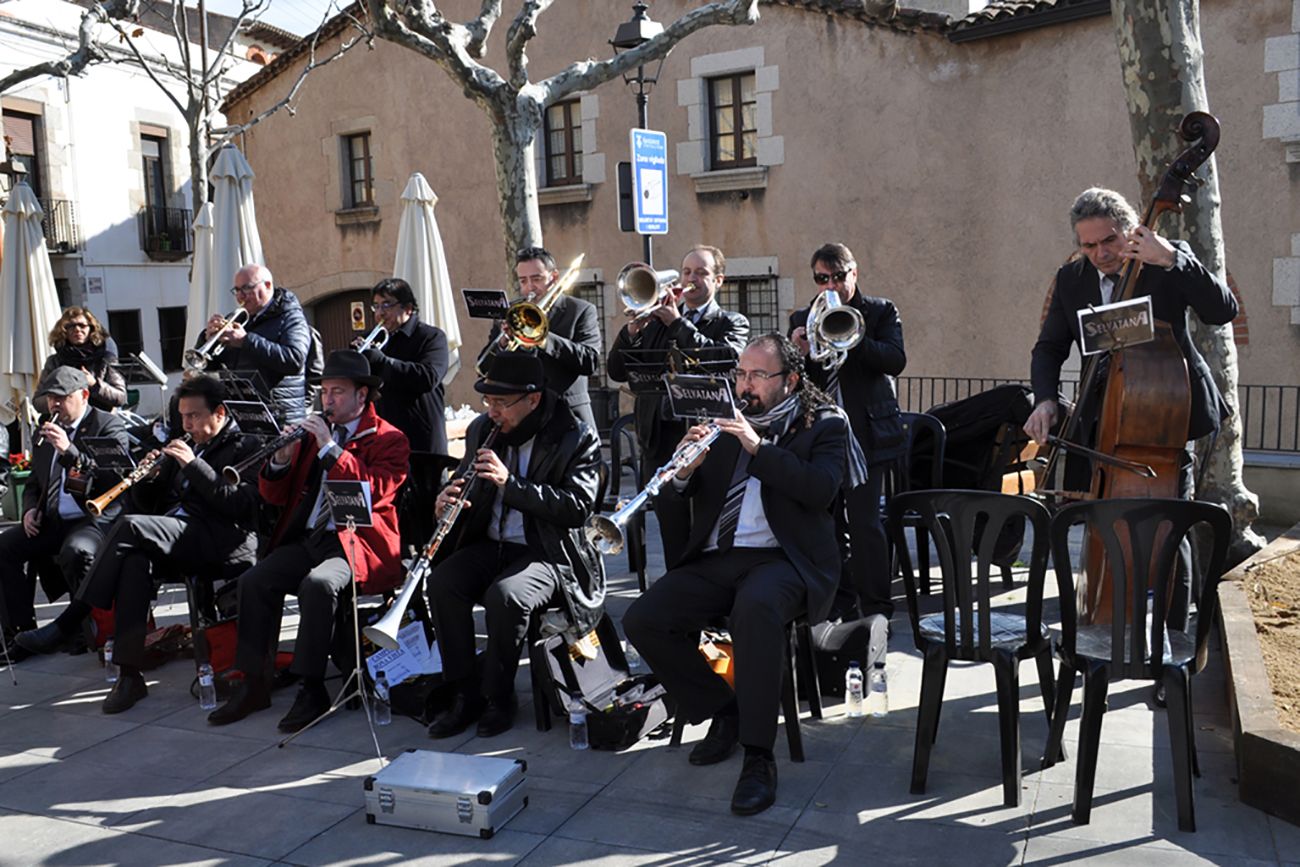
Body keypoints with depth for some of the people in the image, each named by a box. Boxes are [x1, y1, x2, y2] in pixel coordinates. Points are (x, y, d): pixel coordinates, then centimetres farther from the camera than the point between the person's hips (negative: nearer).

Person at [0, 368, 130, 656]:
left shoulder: (109, 424, -3)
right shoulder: (45, 431, 19)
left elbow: (112, 477, -16)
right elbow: (34, 482, 28)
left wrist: (69, 450, -23)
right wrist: (30, 509, 7)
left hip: (95, 517, -7)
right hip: (50, 521, 7)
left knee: (75, 552, -36)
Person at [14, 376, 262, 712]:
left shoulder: (245, 448, 5)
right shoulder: (183, 448, 26)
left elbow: (238, 506, -12)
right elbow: (146, 506, 25)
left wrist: (193, 464, -14)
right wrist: (147, 477, 4)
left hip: (220, 543, -6)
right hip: (171, 541, 6)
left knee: (130, 525, -27)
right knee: (135, 559, -30)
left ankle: (66, 624, -19)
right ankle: (129, 675, -31)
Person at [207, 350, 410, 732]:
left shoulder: (389, 440, 2)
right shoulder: (313, 433, 19)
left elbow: (374, 493, -17)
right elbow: (274, 496, 16)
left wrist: (330, 448, -17)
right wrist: (281, 460, -5)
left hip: (357, 542, -6)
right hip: (307, 539, 6)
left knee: (317, 584, -33)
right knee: (253, 580, -18)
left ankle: (313, 689, -23)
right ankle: (255, 684, -9)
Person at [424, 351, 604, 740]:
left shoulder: (576, 437, -9)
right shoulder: (482, 429, 9)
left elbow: (578, 507, -19)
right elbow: (466, 483, 21)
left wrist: (511, 482, -26)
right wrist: (449, 500, -6)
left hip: (548, 552, -5)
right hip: (490, 544, 6)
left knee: (505, 595, -33)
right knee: (442, 582, -23)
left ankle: (499, 696, -9)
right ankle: (466, 692, -8)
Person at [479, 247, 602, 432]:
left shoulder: (582, 311, 3)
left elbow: (590, 362, -10)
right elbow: (485, 366, 8)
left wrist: (547, 340, -20)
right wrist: (502, 342, -13)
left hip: (569, 416, -2)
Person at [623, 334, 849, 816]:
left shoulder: (824, 424, 9)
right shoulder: (723, 428, 18)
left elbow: (822, 488, -12)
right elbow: (676, 522, 14)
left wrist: (758, 447, -15)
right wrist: (683, 473, -7)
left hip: (781, 558, -4)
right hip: (715, 560, 5)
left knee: (755, 606, -38)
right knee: (641, 621, -17)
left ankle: (759, 757, -26)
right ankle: (723, 712, 4)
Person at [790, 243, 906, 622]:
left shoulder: (881, 312, 5)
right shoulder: (802, 319, 13)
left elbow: (895, 361, -9)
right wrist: (797, 353, -15)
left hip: (866, 433, -4)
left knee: (864, 522, -7)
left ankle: (876, 609, 3)